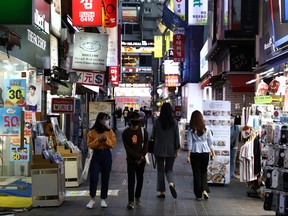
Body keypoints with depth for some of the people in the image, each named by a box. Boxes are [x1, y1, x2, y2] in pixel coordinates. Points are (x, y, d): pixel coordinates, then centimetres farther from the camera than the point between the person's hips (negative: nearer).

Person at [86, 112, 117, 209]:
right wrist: (98, 140, -18)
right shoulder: (92, 132, -1)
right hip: (96, 155, -1)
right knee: (93, 177, -9)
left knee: (105, 177, 7)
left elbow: (113, 144, -2)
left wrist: (106, 139, -17)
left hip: (107, 155, 2)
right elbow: (90, 144, -4)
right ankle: (92, 199, 6)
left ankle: (103, 199, 18)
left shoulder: (109, 131, 3)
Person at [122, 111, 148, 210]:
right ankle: (131, 202, -11)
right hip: (131, 160, -2)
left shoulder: (143, 131, 5)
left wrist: (141, 157, -10)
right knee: (131, 180, -8)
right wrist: (138, 156, -14)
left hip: (141, 160, 2)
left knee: (140, 179, 10)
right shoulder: (126, 132, -1)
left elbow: (145, 146, 3)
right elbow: (127, 147, -6)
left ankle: (137, 197, 28)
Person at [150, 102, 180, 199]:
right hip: (171, 150, 1)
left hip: (159, 150, -1)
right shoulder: (174, 122, -5)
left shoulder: (157, 122, -7)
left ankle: (162, 192, 11)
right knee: (169, 169, 13)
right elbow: (177, 137, -2)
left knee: (160, 170, 9)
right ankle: (171, 183, -16)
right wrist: (176, 149, 5)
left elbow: (153, 136, 1)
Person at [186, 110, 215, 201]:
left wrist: (188, 156, -1)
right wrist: (213, 153, 12)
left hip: (194, 153, -1)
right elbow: (210, 143, 4)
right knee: (204, 172, 15)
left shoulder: (191, 130, -5)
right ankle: (204, 189, -4)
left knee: (196, 173, 5)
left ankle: (198, 195, 7)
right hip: (205, 152, 2)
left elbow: (189, 143, -5)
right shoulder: (206, 129, 0)